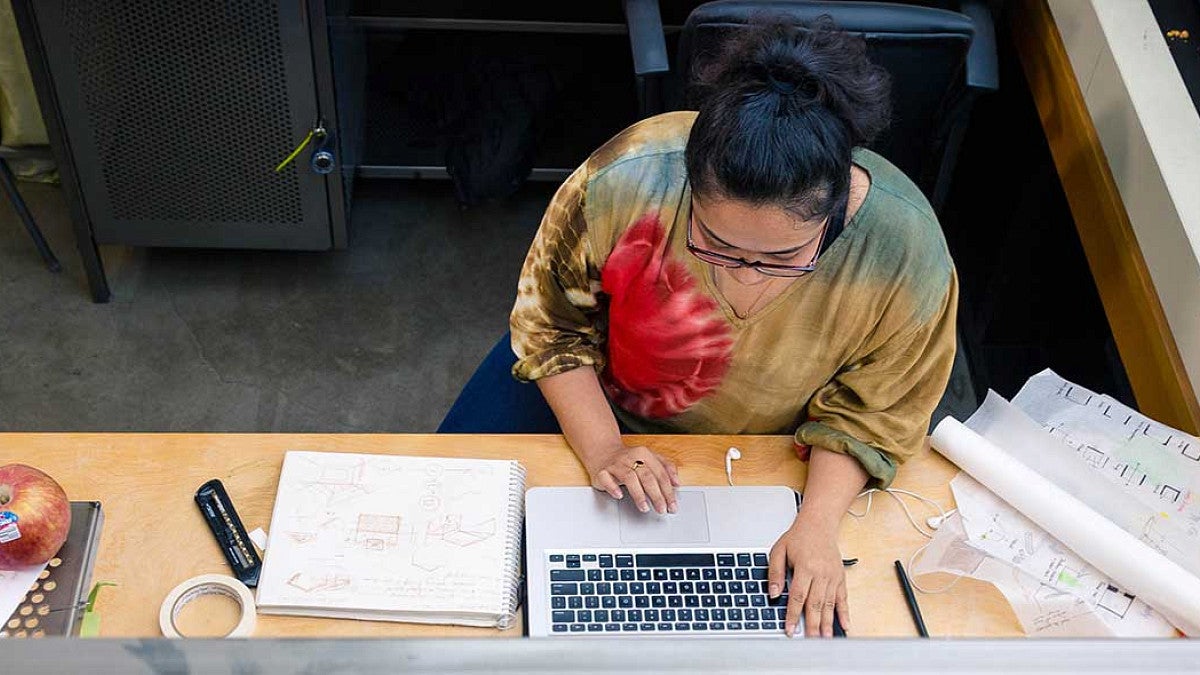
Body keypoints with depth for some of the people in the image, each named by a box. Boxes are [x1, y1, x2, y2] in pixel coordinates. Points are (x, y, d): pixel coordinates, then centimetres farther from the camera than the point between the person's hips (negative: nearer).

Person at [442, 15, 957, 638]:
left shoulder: (907, 255, -32)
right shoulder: (626, 181, -34)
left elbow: (868, 412, -16)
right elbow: (552, 319, -16)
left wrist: (817, 524, -31)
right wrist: (601, 449, -26)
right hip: (590, 401, 0)